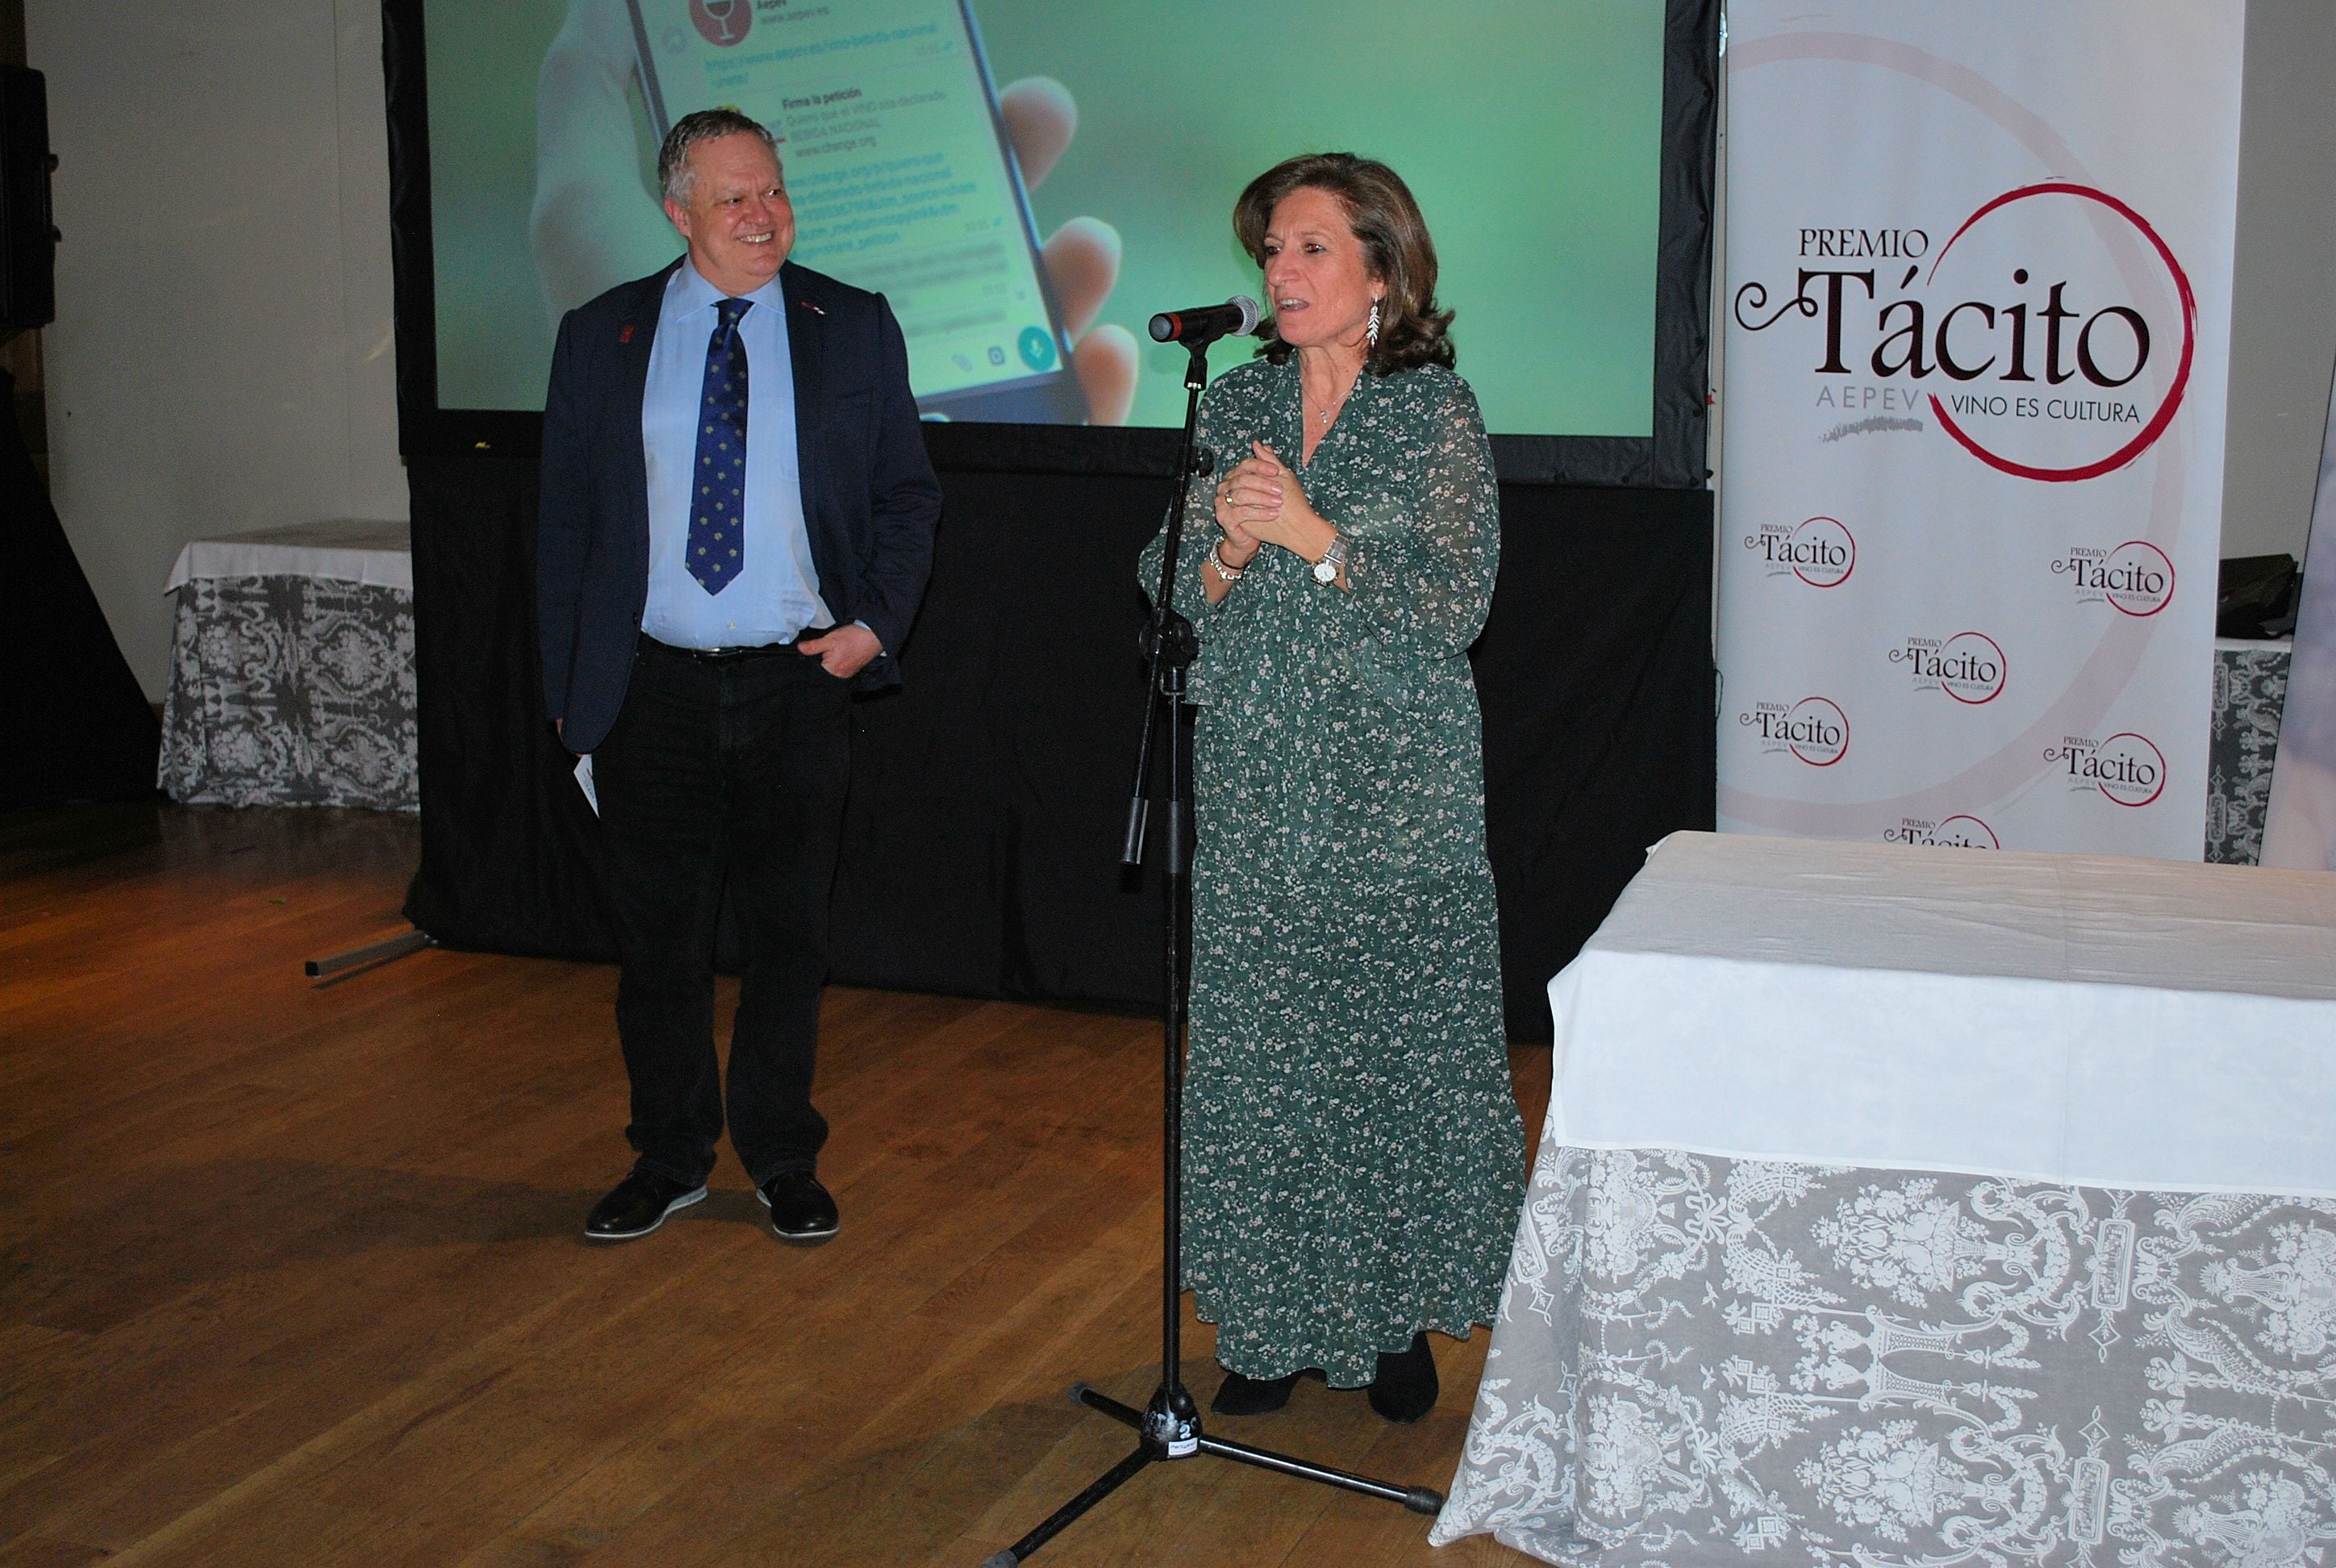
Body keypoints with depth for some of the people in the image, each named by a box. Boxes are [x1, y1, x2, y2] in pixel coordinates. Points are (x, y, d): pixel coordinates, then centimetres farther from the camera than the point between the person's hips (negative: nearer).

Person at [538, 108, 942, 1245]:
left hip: (798, 682, 0)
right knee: (658, 937, 8)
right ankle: (669, 1160, 25)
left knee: (788, 933, 9)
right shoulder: (601, 338, 4)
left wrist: (876, 625, -6)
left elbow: (908, 495, 8)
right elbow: (565, 521, 7)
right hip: (652, 685, 0)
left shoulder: (854, 329, 3)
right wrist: (570, 683, 2)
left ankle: (784, 1160, 25)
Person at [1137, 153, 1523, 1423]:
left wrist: (1310, 534, -18)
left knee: (1395, 1042, 2)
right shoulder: (1235, 405, 8)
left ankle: (1395, 1316, 17)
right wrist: (1229, 545, -14)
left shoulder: (1436, 412, -3)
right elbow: (1169, 592, 7)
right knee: (1257, 1045, 6)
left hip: (1394, 783, -3)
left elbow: (1453, 604, -11)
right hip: (1254, 781, 3)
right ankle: (1273, 1321, 18)